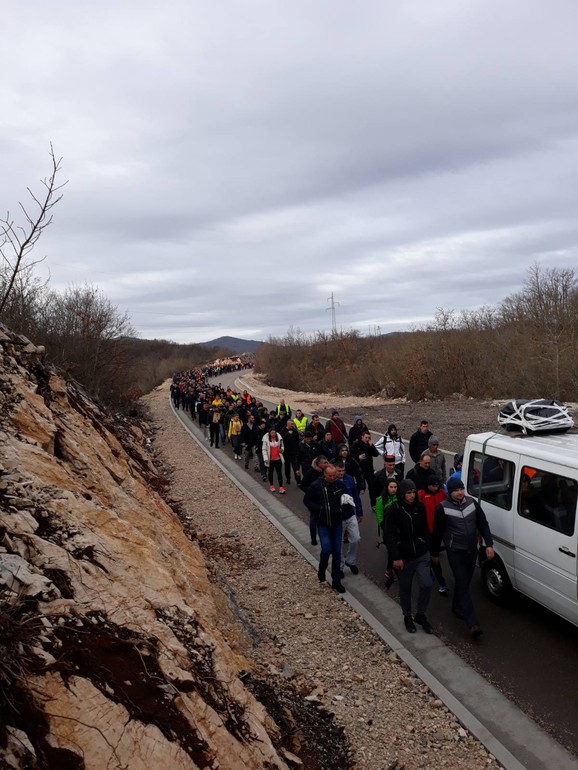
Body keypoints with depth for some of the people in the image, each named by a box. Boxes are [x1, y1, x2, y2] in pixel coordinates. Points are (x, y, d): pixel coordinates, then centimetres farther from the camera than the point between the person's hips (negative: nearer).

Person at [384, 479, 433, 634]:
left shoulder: (420, 507, -3)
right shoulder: (394, 510, -14)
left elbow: (425, 529, 8)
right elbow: (389, 536, -13)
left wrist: (427, 548, 8)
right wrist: (396, 557, -15)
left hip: (422, 555, 2)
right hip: (404, 557, -2)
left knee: (426, 585, -7)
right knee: (405, 589, 11)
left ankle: (421, 615, 16)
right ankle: (407, 617, 33)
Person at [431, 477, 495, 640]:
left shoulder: (472, 503, -3)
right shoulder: (443, 508, -15)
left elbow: (483, 524, 3)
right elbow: (437, 533, -6)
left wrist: (489, 544, -6)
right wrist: (435, 553, 1)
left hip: (472, 550, 5)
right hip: (455, 552, -5)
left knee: (464, 582, 18)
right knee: (463, 585, -8)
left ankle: (457, 606, 42)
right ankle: (473, 623, -11)